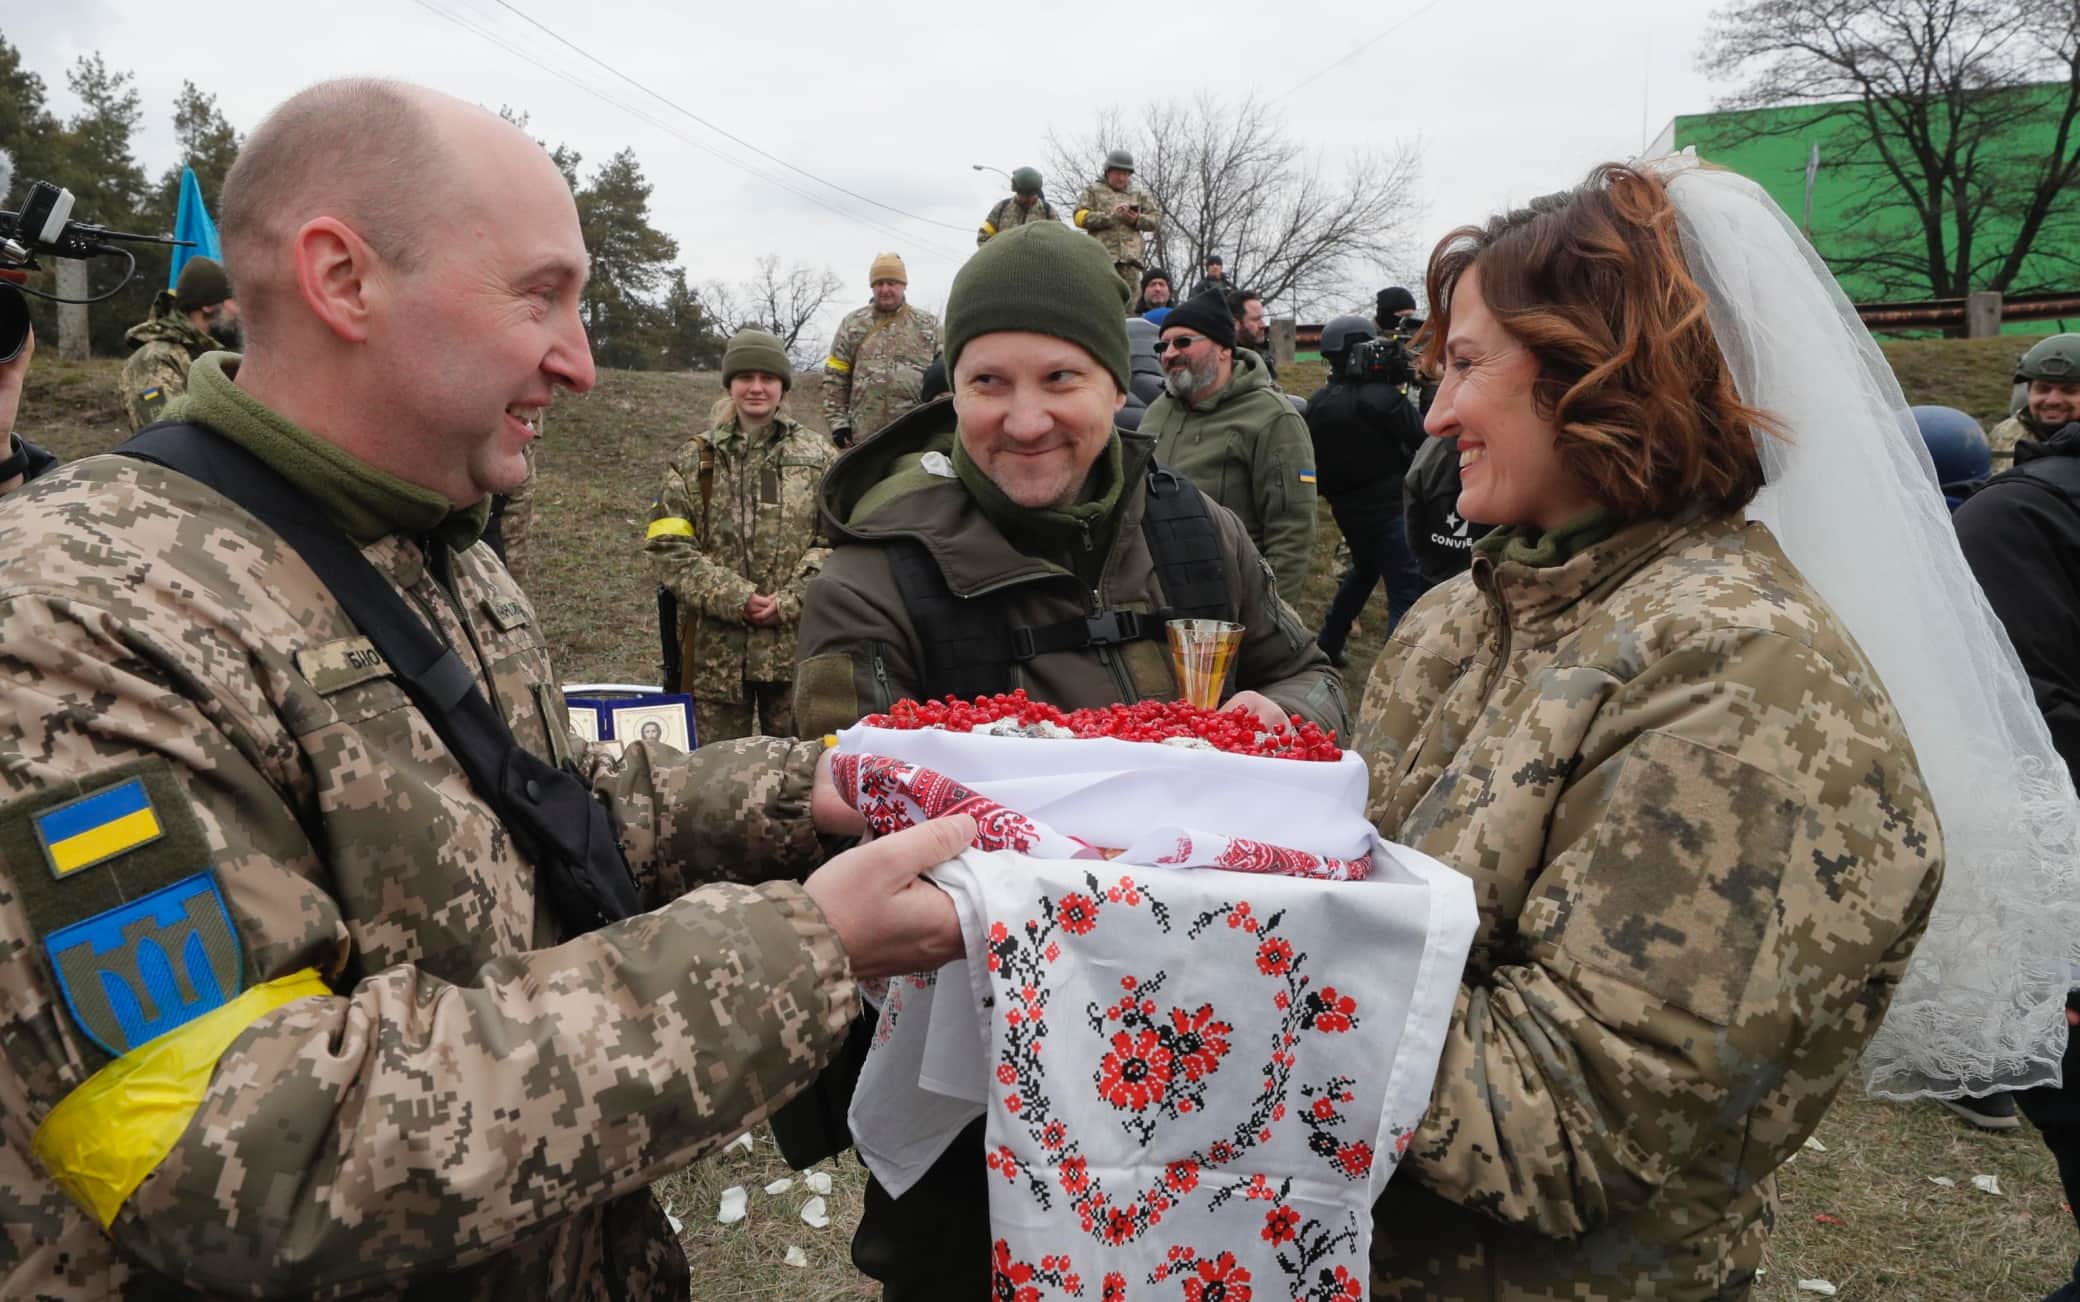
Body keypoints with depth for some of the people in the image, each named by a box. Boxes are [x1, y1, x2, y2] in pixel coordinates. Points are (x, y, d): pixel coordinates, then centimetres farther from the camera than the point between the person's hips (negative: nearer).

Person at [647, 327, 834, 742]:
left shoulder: (817, 456, 7)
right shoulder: (694, 461, 7)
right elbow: (668, 548, 0)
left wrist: (788, 601, -12)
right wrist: (736, 599, -12)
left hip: (796, 645, 0)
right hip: (715, 648, 0)